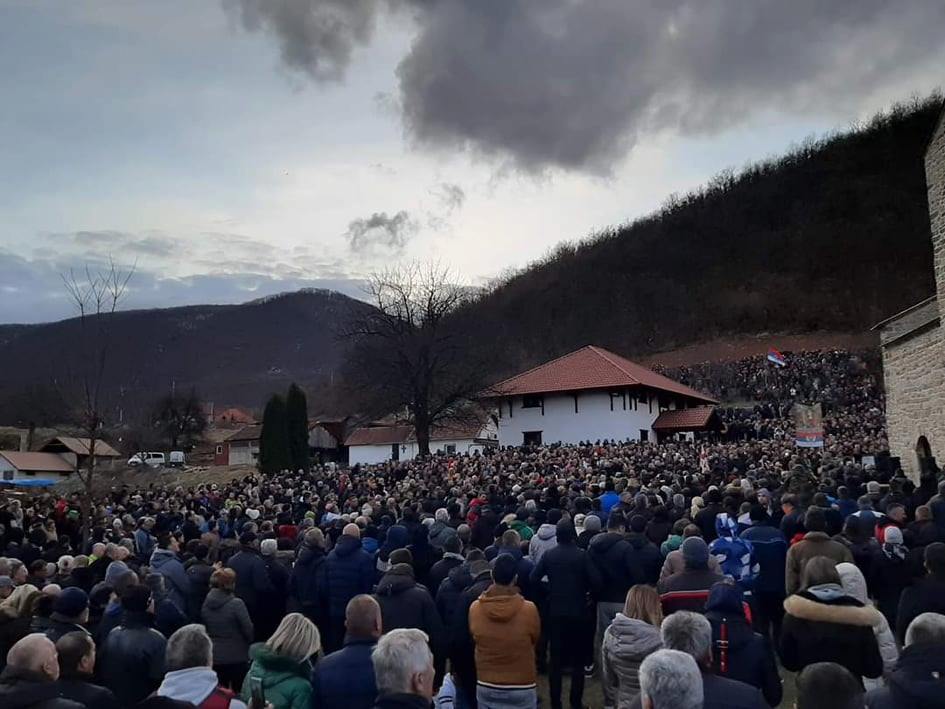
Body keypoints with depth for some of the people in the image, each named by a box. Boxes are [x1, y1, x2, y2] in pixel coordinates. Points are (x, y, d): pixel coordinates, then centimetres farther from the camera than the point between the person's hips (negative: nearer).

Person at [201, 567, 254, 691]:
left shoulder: (206, 603, -3)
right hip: (236, 657, -5)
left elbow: (203, 628, 7)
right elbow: (248, 630, -14)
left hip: (213, 656, 5)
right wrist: (248, 644, 6)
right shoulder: (236, 604, -19)